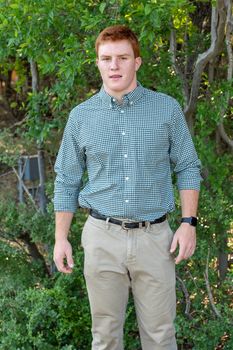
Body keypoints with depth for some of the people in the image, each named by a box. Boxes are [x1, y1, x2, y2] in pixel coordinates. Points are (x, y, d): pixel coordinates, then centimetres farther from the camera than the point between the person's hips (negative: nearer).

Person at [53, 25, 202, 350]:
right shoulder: (81, 116, 3)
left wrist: (189, 223, -5)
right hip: (103, 237, 1)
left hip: (154, 236, -1)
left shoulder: (167, 109, 0)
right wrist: (61, 238, 5)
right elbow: (67, 180, 8)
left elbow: (187, 168, 6)